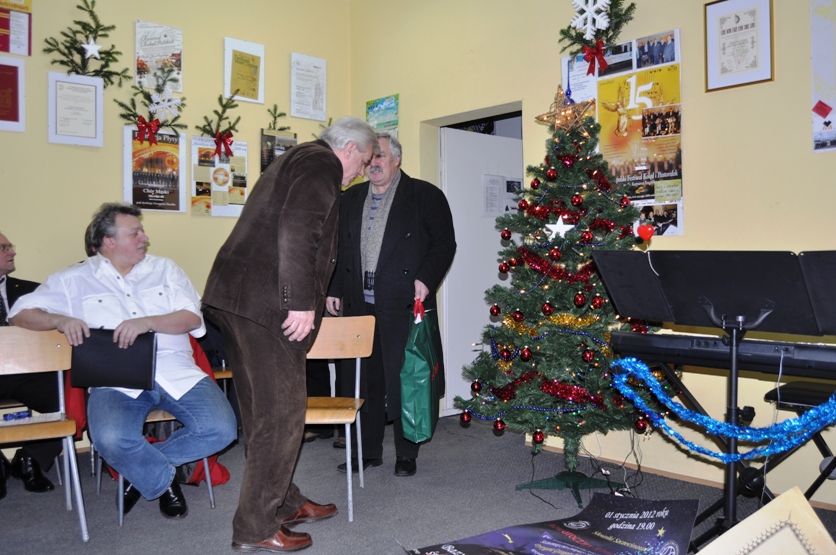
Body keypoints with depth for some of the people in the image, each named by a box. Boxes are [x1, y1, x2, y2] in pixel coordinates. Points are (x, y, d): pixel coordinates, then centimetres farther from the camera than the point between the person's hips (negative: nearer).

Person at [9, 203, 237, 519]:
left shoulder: (164, 269, 16)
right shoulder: (75, 280, 13)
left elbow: (192, 318, 5)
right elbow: (21, 313, 9)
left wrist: (147, 322, -13)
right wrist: (60, 320, -12)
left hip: (176, 372, 2)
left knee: (221, 430, -20)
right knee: (111, 440, -34)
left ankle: (142, 470, 6)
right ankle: (165, 481, -1)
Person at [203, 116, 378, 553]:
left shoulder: (297, 160, 27)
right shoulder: (321, 163, -4)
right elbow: (297, 231, -20)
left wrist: (316, 296, 33)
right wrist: (300, 302, -22)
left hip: (234, 295, 11)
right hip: (265, 302, -11)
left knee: (264, 410, 16)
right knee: (281, 414, -4)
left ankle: (283, 503, 29)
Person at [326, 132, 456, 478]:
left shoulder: (425, 196, 2)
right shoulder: (350, 199, 17)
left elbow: (444, 243, -2)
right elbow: (340, 248, 19)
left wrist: (426, 279, -15)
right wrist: (335, 289, 11)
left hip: (404, 303, -4)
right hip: (359, 303, 5)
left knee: (405, 379, 2)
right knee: (364, 379, 9)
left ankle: (406, 454, 17)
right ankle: (369, 451, 23)